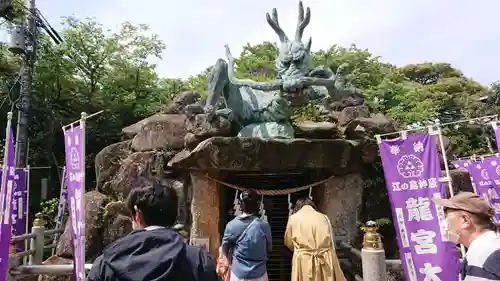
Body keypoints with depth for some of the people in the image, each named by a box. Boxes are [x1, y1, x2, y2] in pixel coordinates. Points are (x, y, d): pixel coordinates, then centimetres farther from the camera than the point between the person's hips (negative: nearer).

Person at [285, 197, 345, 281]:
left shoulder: (293, 218, 5)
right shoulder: (324, 217, 9)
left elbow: (288, 242, 17)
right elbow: (331, 244, 13)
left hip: (303, 262, -2)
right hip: (325, 261, 2)